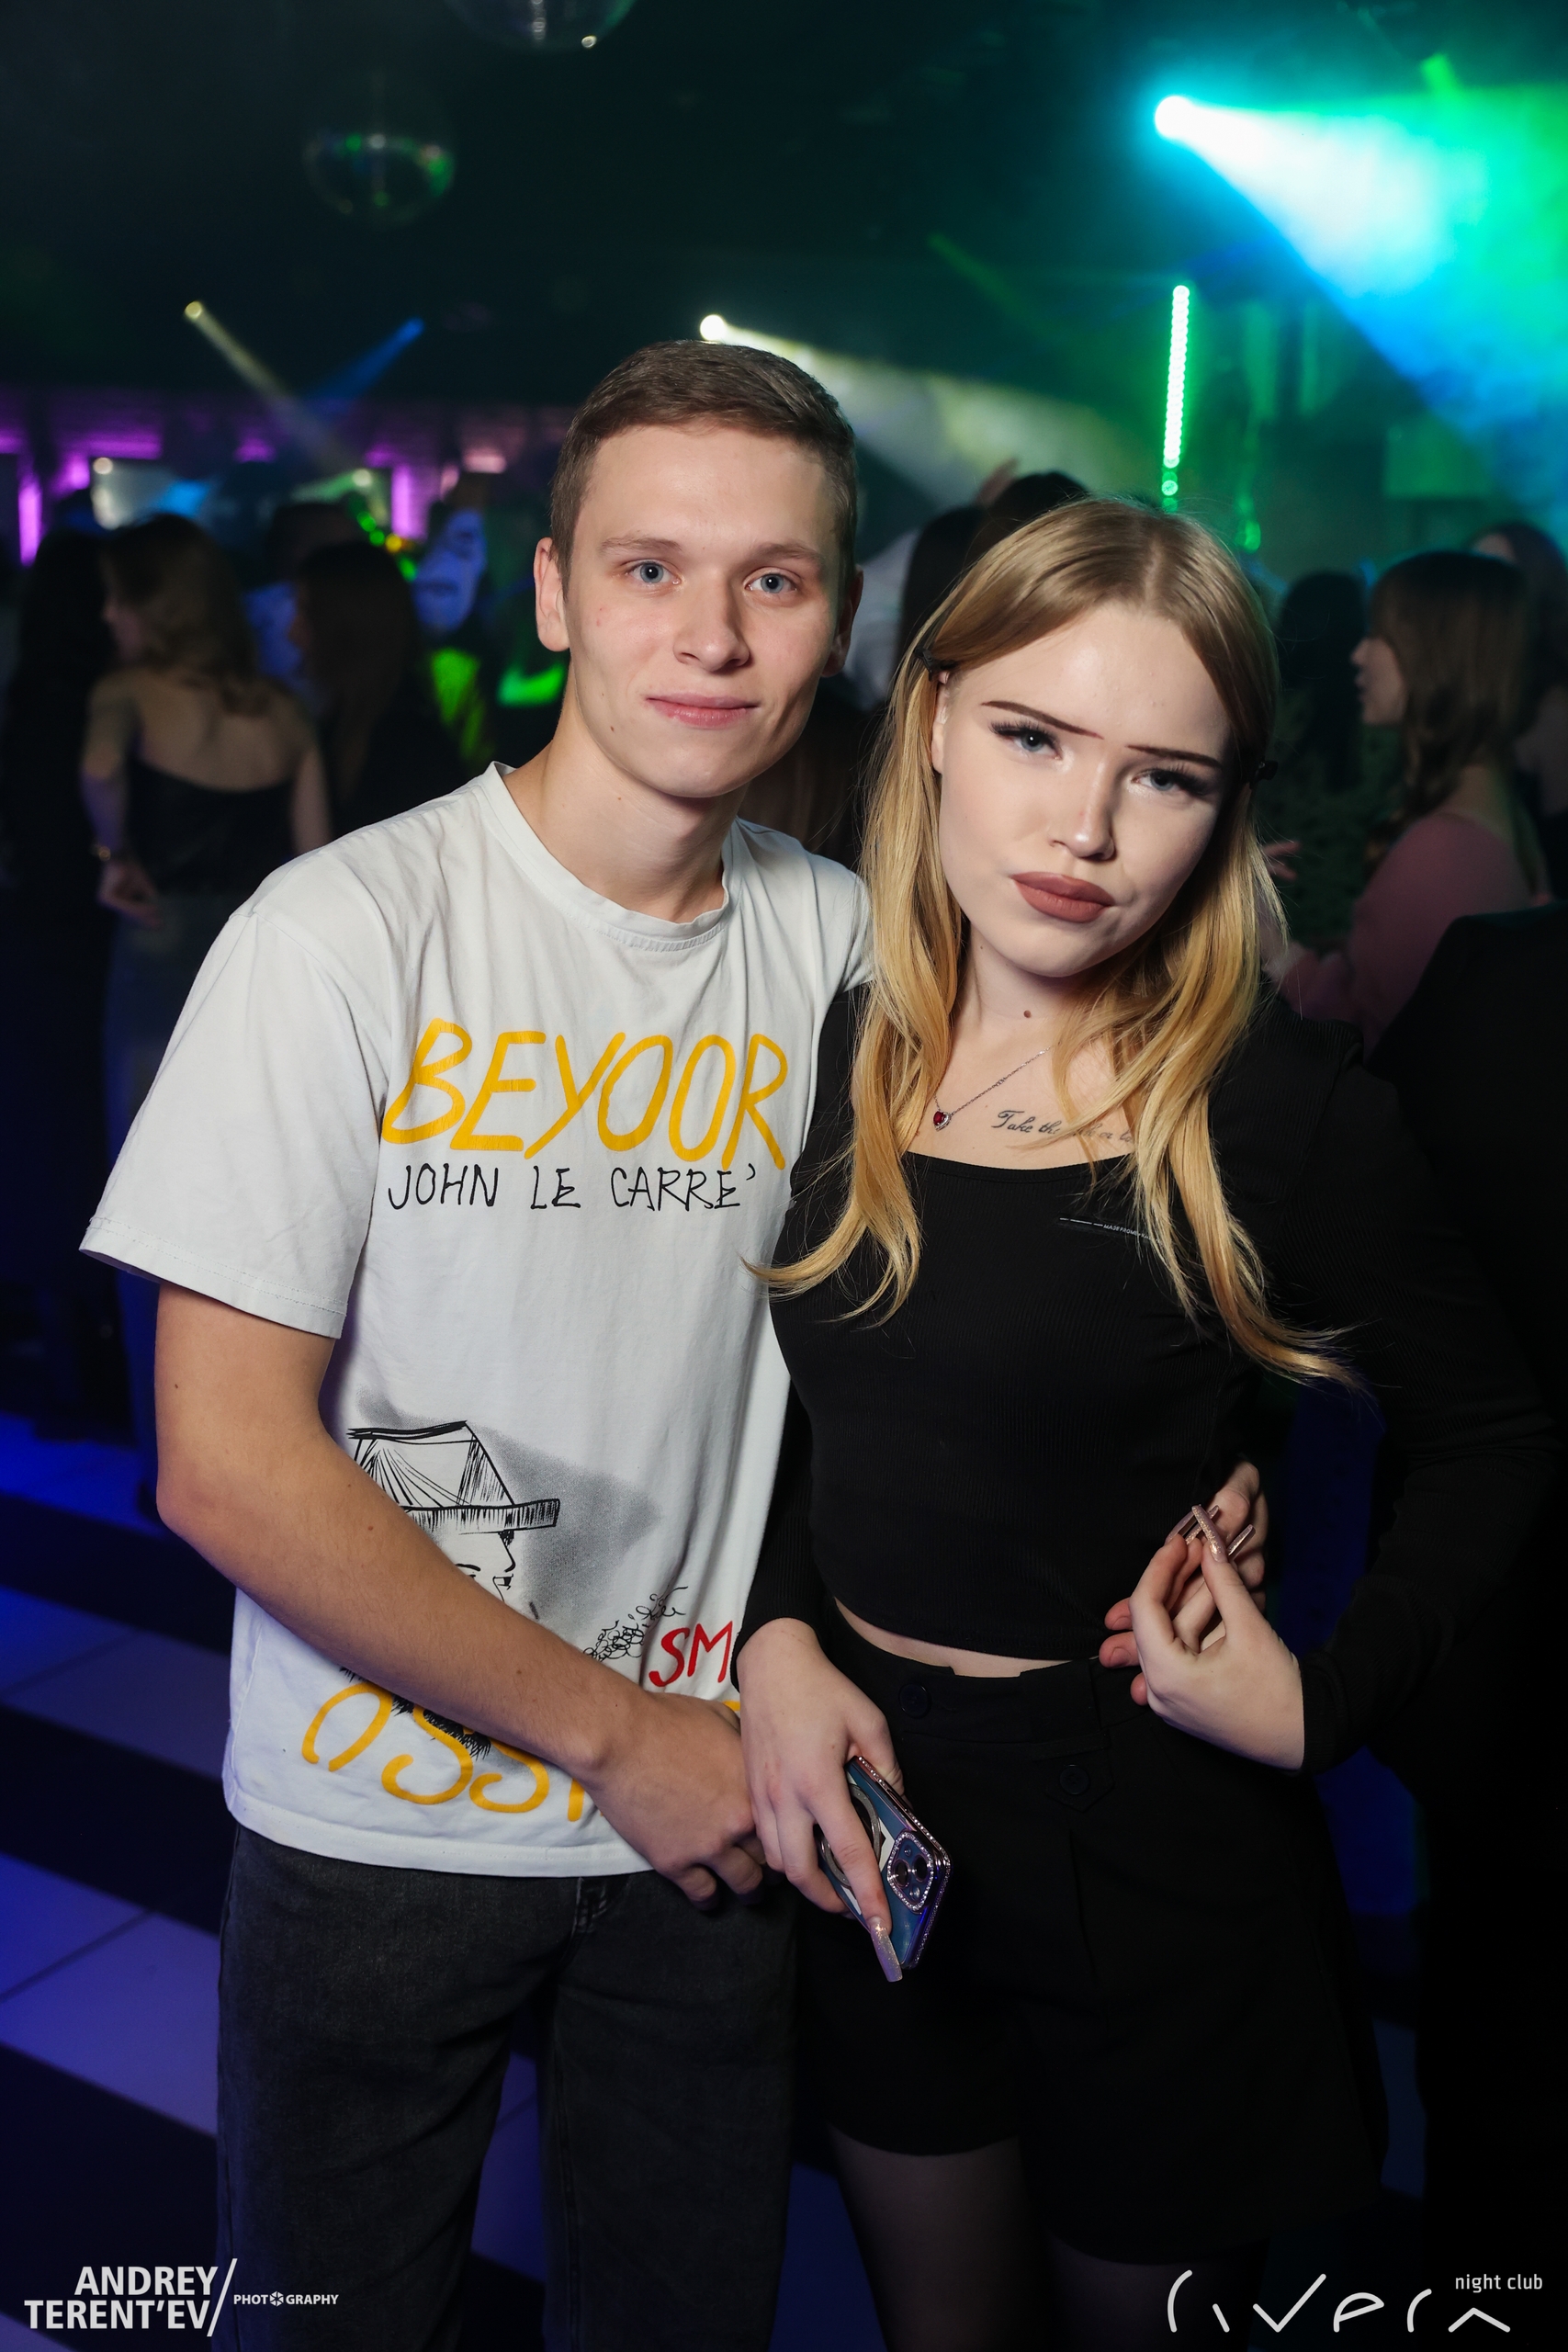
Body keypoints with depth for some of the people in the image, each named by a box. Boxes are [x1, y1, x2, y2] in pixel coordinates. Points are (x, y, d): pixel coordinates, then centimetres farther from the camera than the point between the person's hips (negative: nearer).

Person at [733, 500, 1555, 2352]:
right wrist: (777, 1638, -6)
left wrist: (1326, 1703, -14)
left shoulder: (1281, 1113, -17)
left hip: (1146, 1852, -4)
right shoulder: (843, 1058, -4)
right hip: (863, 1809, 4)